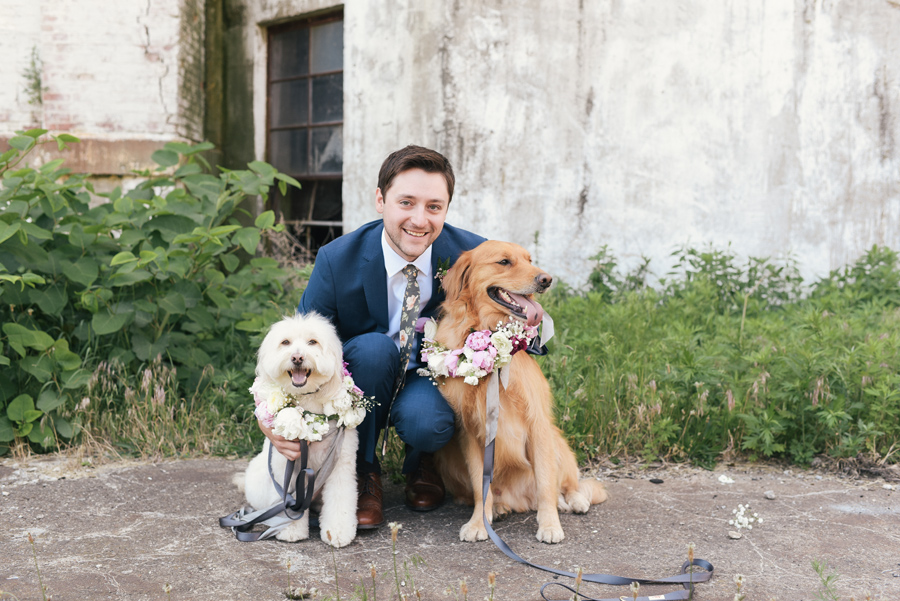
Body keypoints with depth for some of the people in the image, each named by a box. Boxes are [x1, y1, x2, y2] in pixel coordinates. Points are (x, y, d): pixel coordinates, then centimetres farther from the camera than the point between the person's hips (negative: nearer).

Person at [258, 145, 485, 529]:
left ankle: (420, 462, 6)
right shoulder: (337, 260, -20)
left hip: (431, 374, 0)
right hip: (363, 375, 0)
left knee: (425, 423, -34)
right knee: (374, 347, -34)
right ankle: (363, 472, -10)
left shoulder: (471, 254, -17)